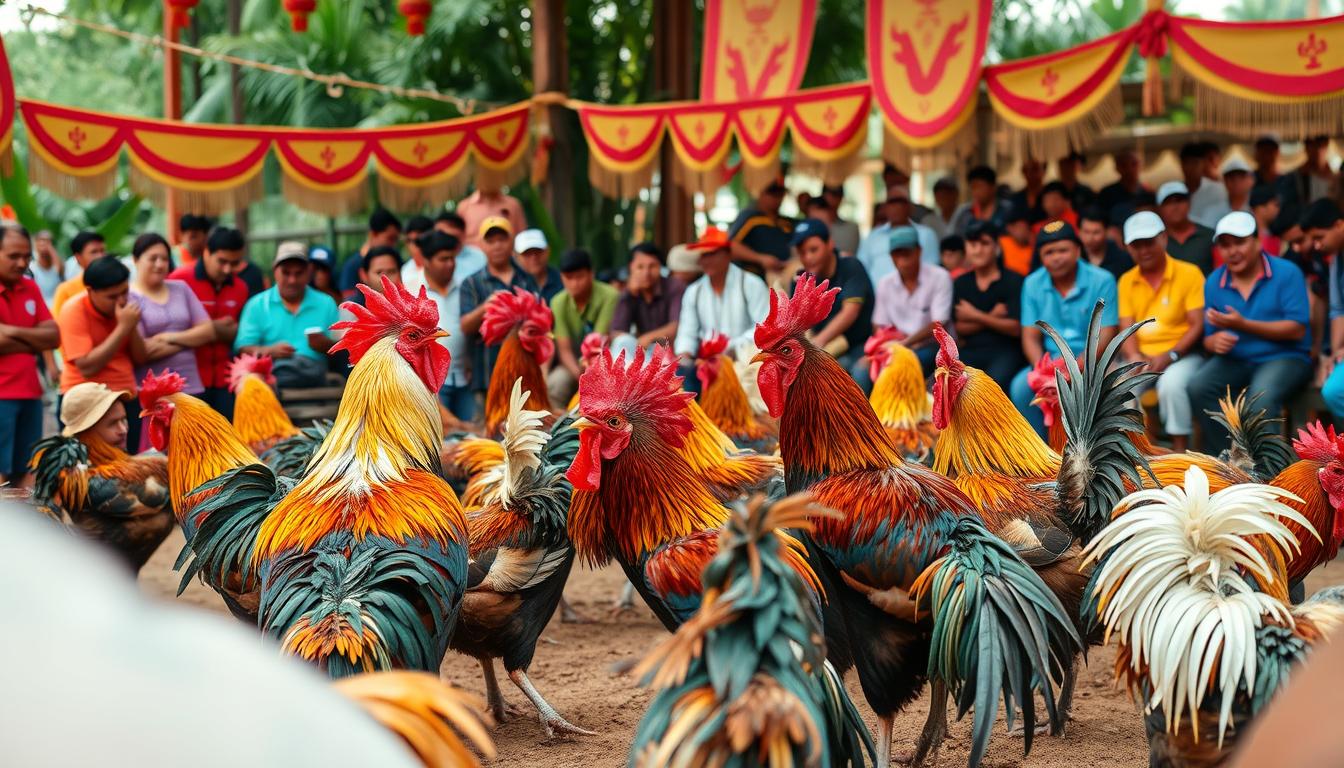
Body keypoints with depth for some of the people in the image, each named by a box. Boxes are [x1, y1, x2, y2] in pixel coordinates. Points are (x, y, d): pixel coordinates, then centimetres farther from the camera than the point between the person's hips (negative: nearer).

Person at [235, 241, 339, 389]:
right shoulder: (257, 305, 15)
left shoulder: (326, 304, 19)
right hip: (270, 370, -2)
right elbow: (243, 349, 5)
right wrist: (270, 351, -13)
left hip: (313, 373, 2)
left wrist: (326, 345, -8)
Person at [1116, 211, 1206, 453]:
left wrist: (1169, 356, -17)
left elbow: (1198, 325, -5)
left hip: (1181, 356, -3)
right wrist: (1134, 356, -15)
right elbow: (1126, 328, 6)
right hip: (1140, 358, 4)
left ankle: (1181, 452, -24)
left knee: (1172, 383, -35)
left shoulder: (1189, 274, 0)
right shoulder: (1126, 281, 12)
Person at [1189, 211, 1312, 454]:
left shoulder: (1287, 273, -6)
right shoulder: (1214, 283, 7)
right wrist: (1216, 341, -18)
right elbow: (1209, 337, 10)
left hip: (1285, 357, -4)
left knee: (1262, 394, -36)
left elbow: (1297, 330, -12)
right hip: (1235, 360, 4)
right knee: (1199, 388, -26)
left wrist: (1243, 325, -20)